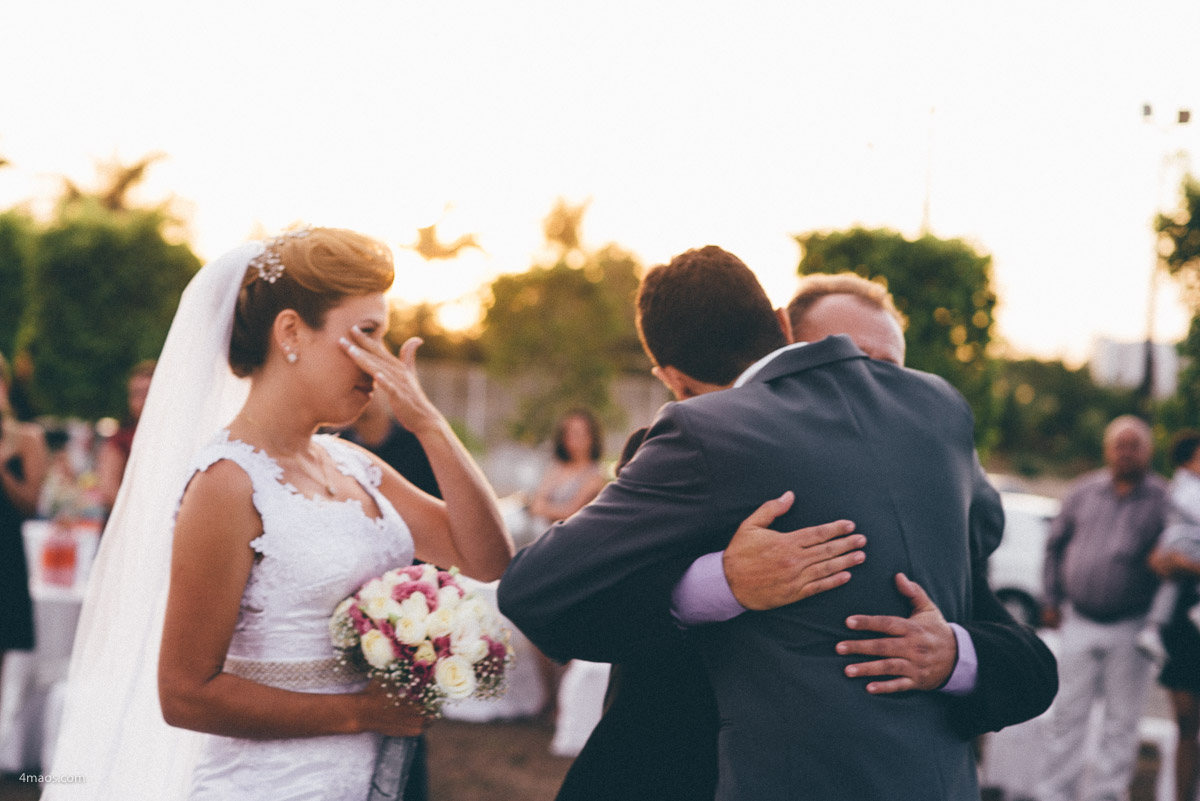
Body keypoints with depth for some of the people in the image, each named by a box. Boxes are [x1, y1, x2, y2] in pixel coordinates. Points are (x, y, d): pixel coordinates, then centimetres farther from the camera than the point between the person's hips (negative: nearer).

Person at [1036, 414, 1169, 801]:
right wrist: (1052, 599, 13)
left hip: (1130, 628, -2)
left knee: (1121, 721, 5)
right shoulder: (1084, 491, 5)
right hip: (1079, 621, 2)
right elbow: (1056, 543, 15)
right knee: (1067, 715, 7)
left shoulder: (1163, 501, -4)